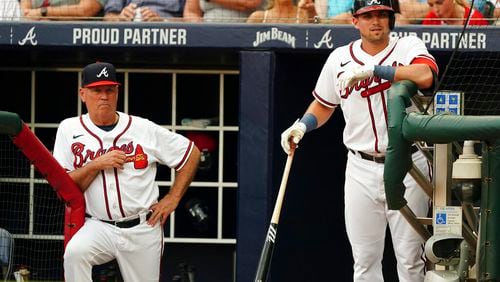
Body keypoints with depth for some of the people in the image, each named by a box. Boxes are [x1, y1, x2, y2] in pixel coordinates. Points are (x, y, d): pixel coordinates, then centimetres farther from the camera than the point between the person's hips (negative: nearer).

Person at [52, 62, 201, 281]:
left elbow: (192, 153, 8)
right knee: (74, 252, -31)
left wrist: (172, 198, 2)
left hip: (143, 229, 1)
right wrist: (96, 165, -16)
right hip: (98, 228, -1)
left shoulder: (144, 129, 0)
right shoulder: (69, 129, 1)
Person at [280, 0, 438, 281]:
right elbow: (324, 105, 21)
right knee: (365, 259, 4)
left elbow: (426, 76, -26)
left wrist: (371, 70, -30)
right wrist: (302, 126, 1)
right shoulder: (340, 58, 7)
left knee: (410, 258, 0)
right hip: (362, 169, 3)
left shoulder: (409, 47, -3)